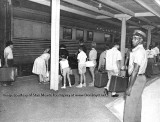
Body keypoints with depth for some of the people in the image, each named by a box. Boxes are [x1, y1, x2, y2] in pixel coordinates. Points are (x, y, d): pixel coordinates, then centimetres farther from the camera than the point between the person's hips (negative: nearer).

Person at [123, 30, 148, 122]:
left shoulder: (139, 52, -20)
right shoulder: (142, 50, 12)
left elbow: (135, 70, -25)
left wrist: (129, 87, -24)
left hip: (137, 79, -10)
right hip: (140, 77, 10)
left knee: (130, 104, -2)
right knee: (137, 103, 20)